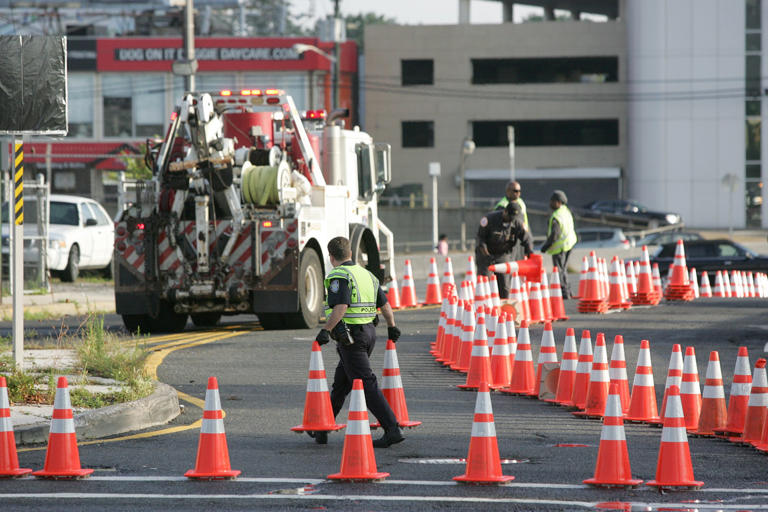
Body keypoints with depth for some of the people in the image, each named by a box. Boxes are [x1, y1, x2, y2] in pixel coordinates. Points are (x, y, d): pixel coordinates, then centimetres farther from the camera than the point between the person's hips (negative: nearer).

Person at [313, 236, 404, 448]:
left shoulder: (339, 276, -11)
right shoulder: (367, 275, 14)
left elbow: (341, 306, -26)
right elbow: (385, 304, 21)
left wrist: (326, 330, -26)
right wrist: (392, 327, 34)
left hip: (350, 337, -9)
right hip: (369, 332, 9)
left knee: (367, 384, -11)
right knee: (341, 384, 18)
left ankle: (392, 429, -19)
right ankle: (322, 430, 27)